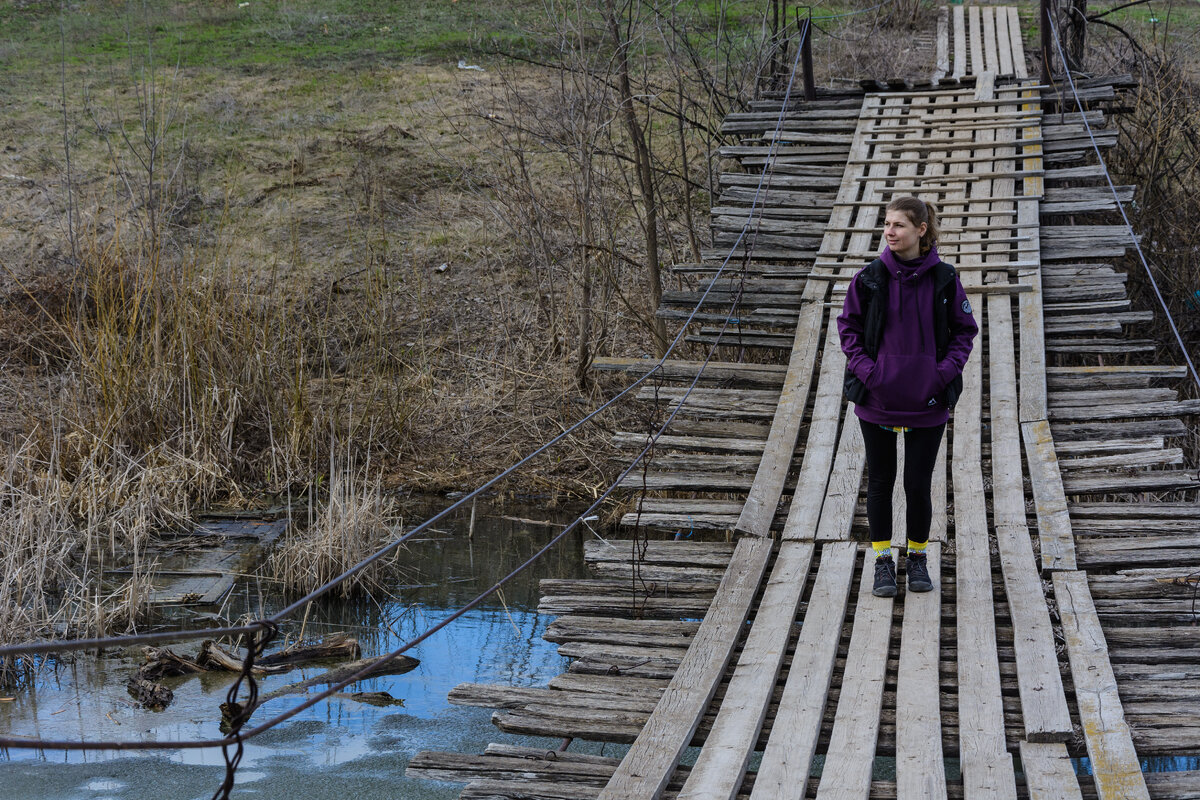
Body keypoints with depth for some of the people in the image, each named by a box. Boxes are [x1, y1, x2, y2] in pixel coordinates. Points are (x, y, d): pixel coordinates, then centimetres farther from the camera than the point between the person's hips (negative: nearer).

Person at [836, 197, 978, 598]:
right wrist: (865, 369, -8)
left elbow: (964, 330, 5)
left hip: (927, 403, -1)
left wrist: (945, 370, -8)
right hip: (877, 400, 1)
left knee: (919, 484, 6)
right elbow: (848, 326, 5)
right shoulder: (869, 277, -4)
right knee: (880, 481, 8)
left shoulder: (944, 279, -4)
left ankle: (918, 558, 24)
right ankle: (883, 561, 20)